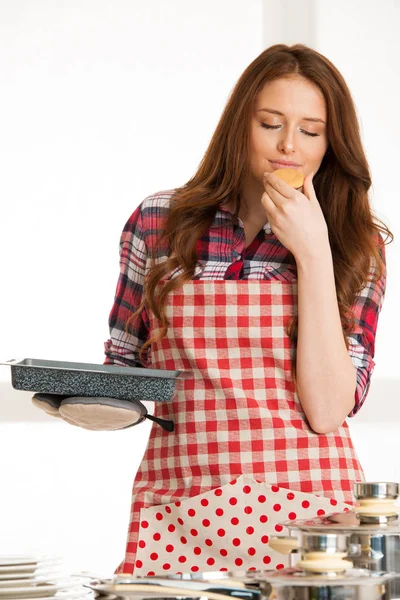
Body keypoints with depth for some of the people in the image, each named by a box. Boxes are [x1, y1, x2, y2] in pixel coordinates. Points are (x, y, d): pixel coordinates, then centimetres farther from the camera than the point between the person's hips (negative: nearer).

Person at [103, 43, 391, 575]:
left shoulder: (358, 245, 3)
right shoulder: (159, 221, 5)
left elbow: (328, 411, -8)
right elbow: (124, 364, 16)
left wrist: (313, 253, -11)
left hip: (304, 511, -1)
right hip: (176, 521, 1)